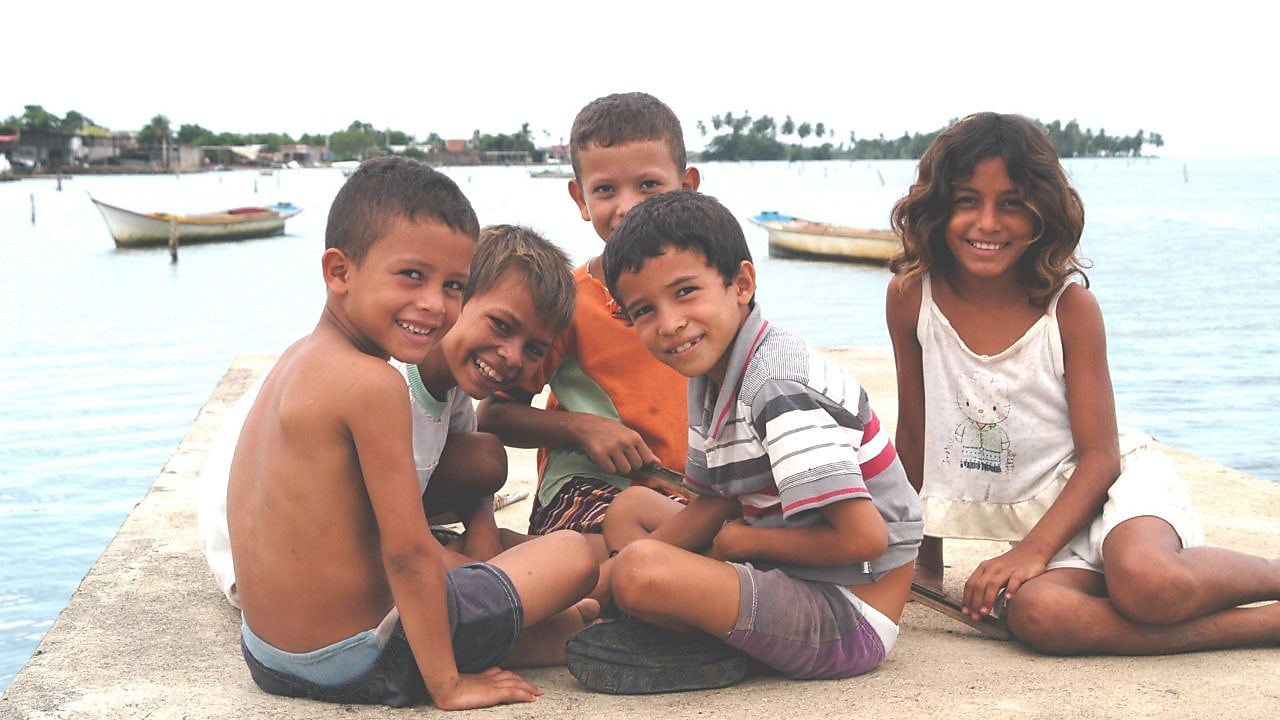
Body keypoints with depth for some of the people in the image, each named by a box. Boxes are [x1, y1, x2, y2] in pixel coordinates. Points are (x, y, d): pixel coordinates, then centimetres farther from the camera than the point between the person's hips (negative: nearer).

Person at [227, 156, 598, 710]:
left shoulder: (297, 359, 7)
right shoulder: (372, 383, -23)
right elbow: (406, 551, -22)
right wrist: (446, 684, -15)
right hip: (359, 662, -9)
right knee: (576, 552, 1)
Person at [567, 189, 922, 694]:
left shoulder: (781, 390, -24)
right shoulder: (710, 379, 6)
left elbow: (863, 538, -28)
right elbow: (713, 506, 12)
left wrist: (744, 541, -13)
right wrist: (611, 567, -1)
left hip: (848, 620, -10)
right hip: (788, 577, 10)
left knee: (640, 572, -29)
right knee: (629, 506, 19)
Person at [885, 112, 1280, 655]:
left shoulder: (1070, 306, -11)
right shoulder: (910, 297, -6)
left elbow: (1100, 455, -10)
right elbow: (915, 436, 4)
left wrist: (1031, 551, -23)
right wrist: (926, 560, 11)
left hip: (1111, 483, -2)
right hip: (1037, 517, 3)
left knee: (1144, 580, -37)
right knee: (1036, 614, -33)